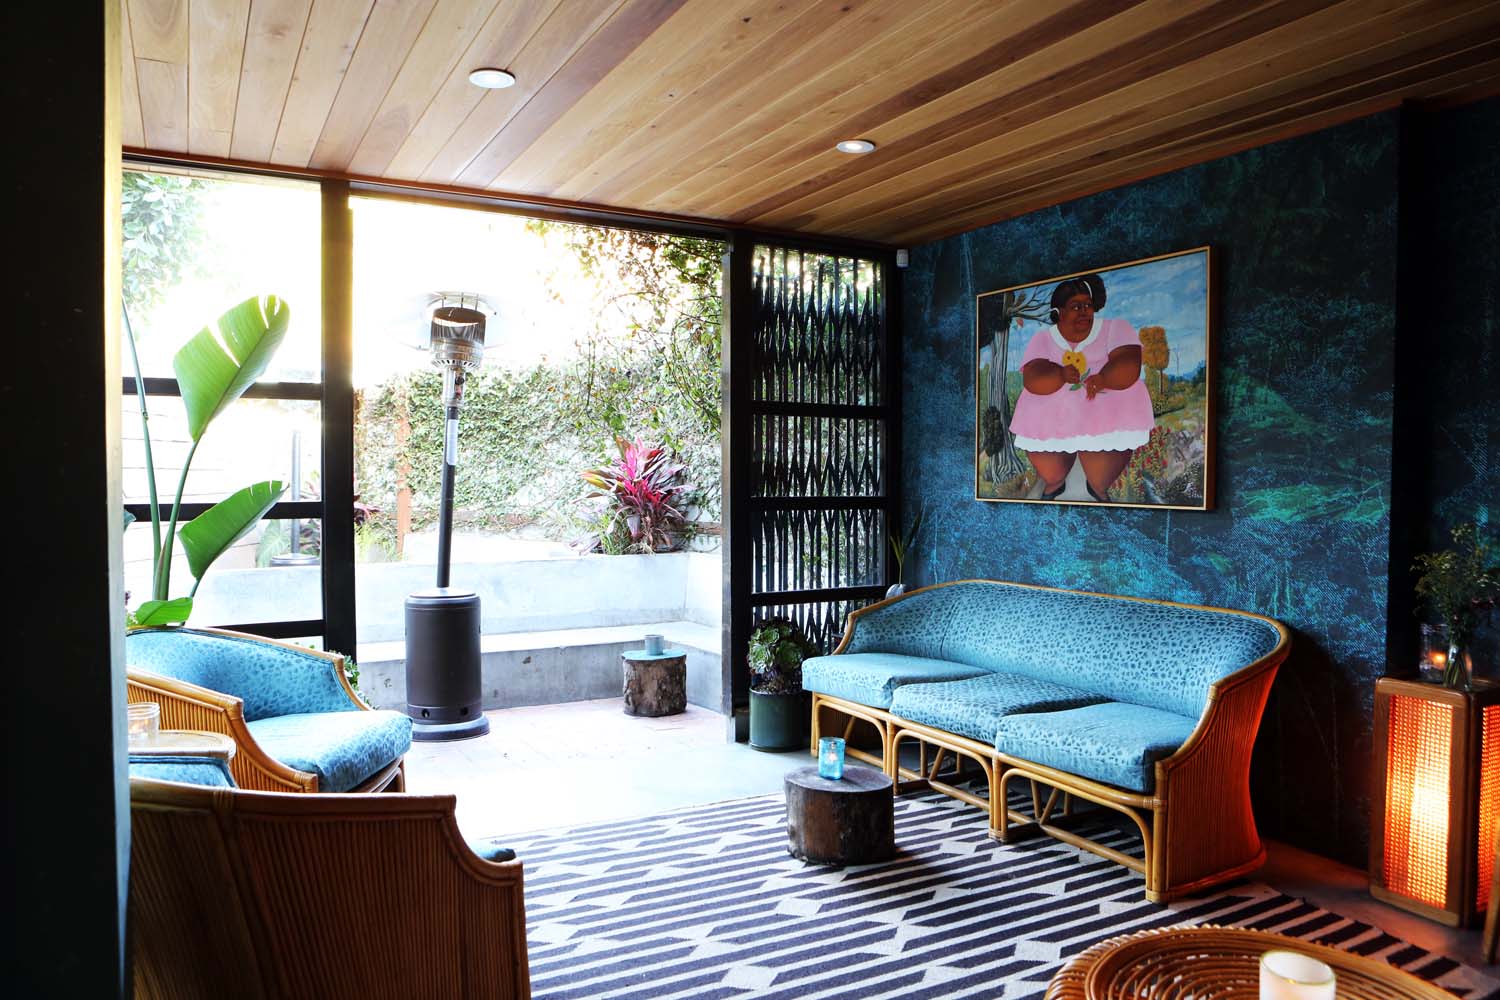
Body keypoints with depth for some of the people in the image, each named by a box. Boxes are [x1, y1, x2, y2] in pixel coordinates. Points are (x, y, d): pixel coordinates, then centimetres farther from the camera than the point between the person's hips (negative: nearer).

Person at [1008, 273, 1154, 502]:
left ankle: (1099, 489, 24)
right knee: (1050, 474, -5)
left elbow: (1129, 368, -12)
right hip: (1050, 415, 2)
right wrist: (1061, 375, -30)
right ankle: (1054, 483, 34)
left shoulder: (1116, 329, 3)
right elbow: (1031, 382, -10)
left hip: (1107, 411, -1)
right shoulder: (1042, 339, 4)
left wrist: (1102, 378, -33)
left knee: (1100, 480, -14)